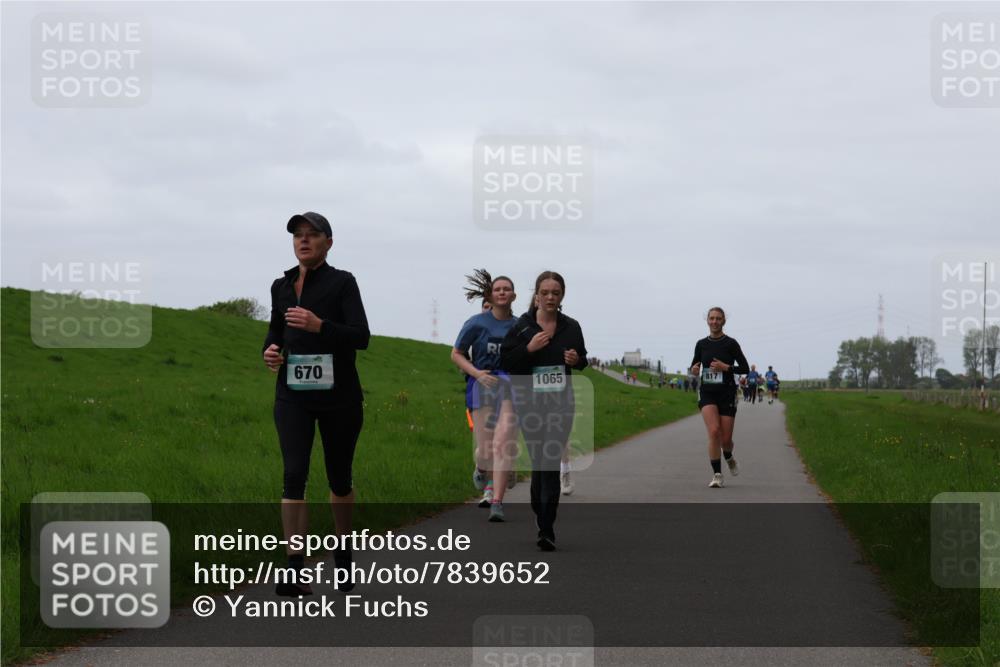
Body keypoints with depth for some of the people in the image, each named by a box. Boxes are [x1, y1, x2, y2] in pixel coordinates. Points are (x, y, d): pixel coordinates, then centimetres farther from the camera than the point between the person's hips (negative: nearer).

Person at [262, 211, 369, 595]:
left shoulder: (342, 282, -5)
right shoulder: (282, 286, 9)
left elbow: (361, 337, -14)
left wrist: (319, 326, -29)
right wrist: (270, 351, 0)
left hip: (338, 394, -2)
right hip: (293, 394, 2)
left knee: (339, 477, 10)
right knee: (294, 475, -12)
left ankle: (343, 554, 31)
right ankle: (294, 570, -15)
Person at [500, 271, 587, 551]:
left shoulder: (571, 327, 4)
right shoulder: (522, 327, -3)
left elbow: (582, 359, 18)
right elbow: (505, 362, -3)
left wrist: (576, 360, -5)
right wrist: (529, 349, -18)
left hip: (561, 403, 0)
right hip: (530, 403, 0)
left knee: (551, 463, -9)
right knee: (539, 462, 6)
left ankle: (546, 529, -12)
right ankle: (542, 516, 26)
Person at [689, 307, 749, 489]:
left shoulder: (731, 343, -3)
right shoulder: (701, 344, 6)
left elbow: (744, 368, -1)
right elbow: (694, 365, 17)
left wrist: (726, 367, -16)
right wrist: (694, 369, -6)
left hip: (727, 393, -1)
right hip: (707, 393, 1)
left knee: (726, 438, 1)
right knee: (714, 431, -19)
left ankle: (729, 457, 38)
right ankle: (717, 475, -13)